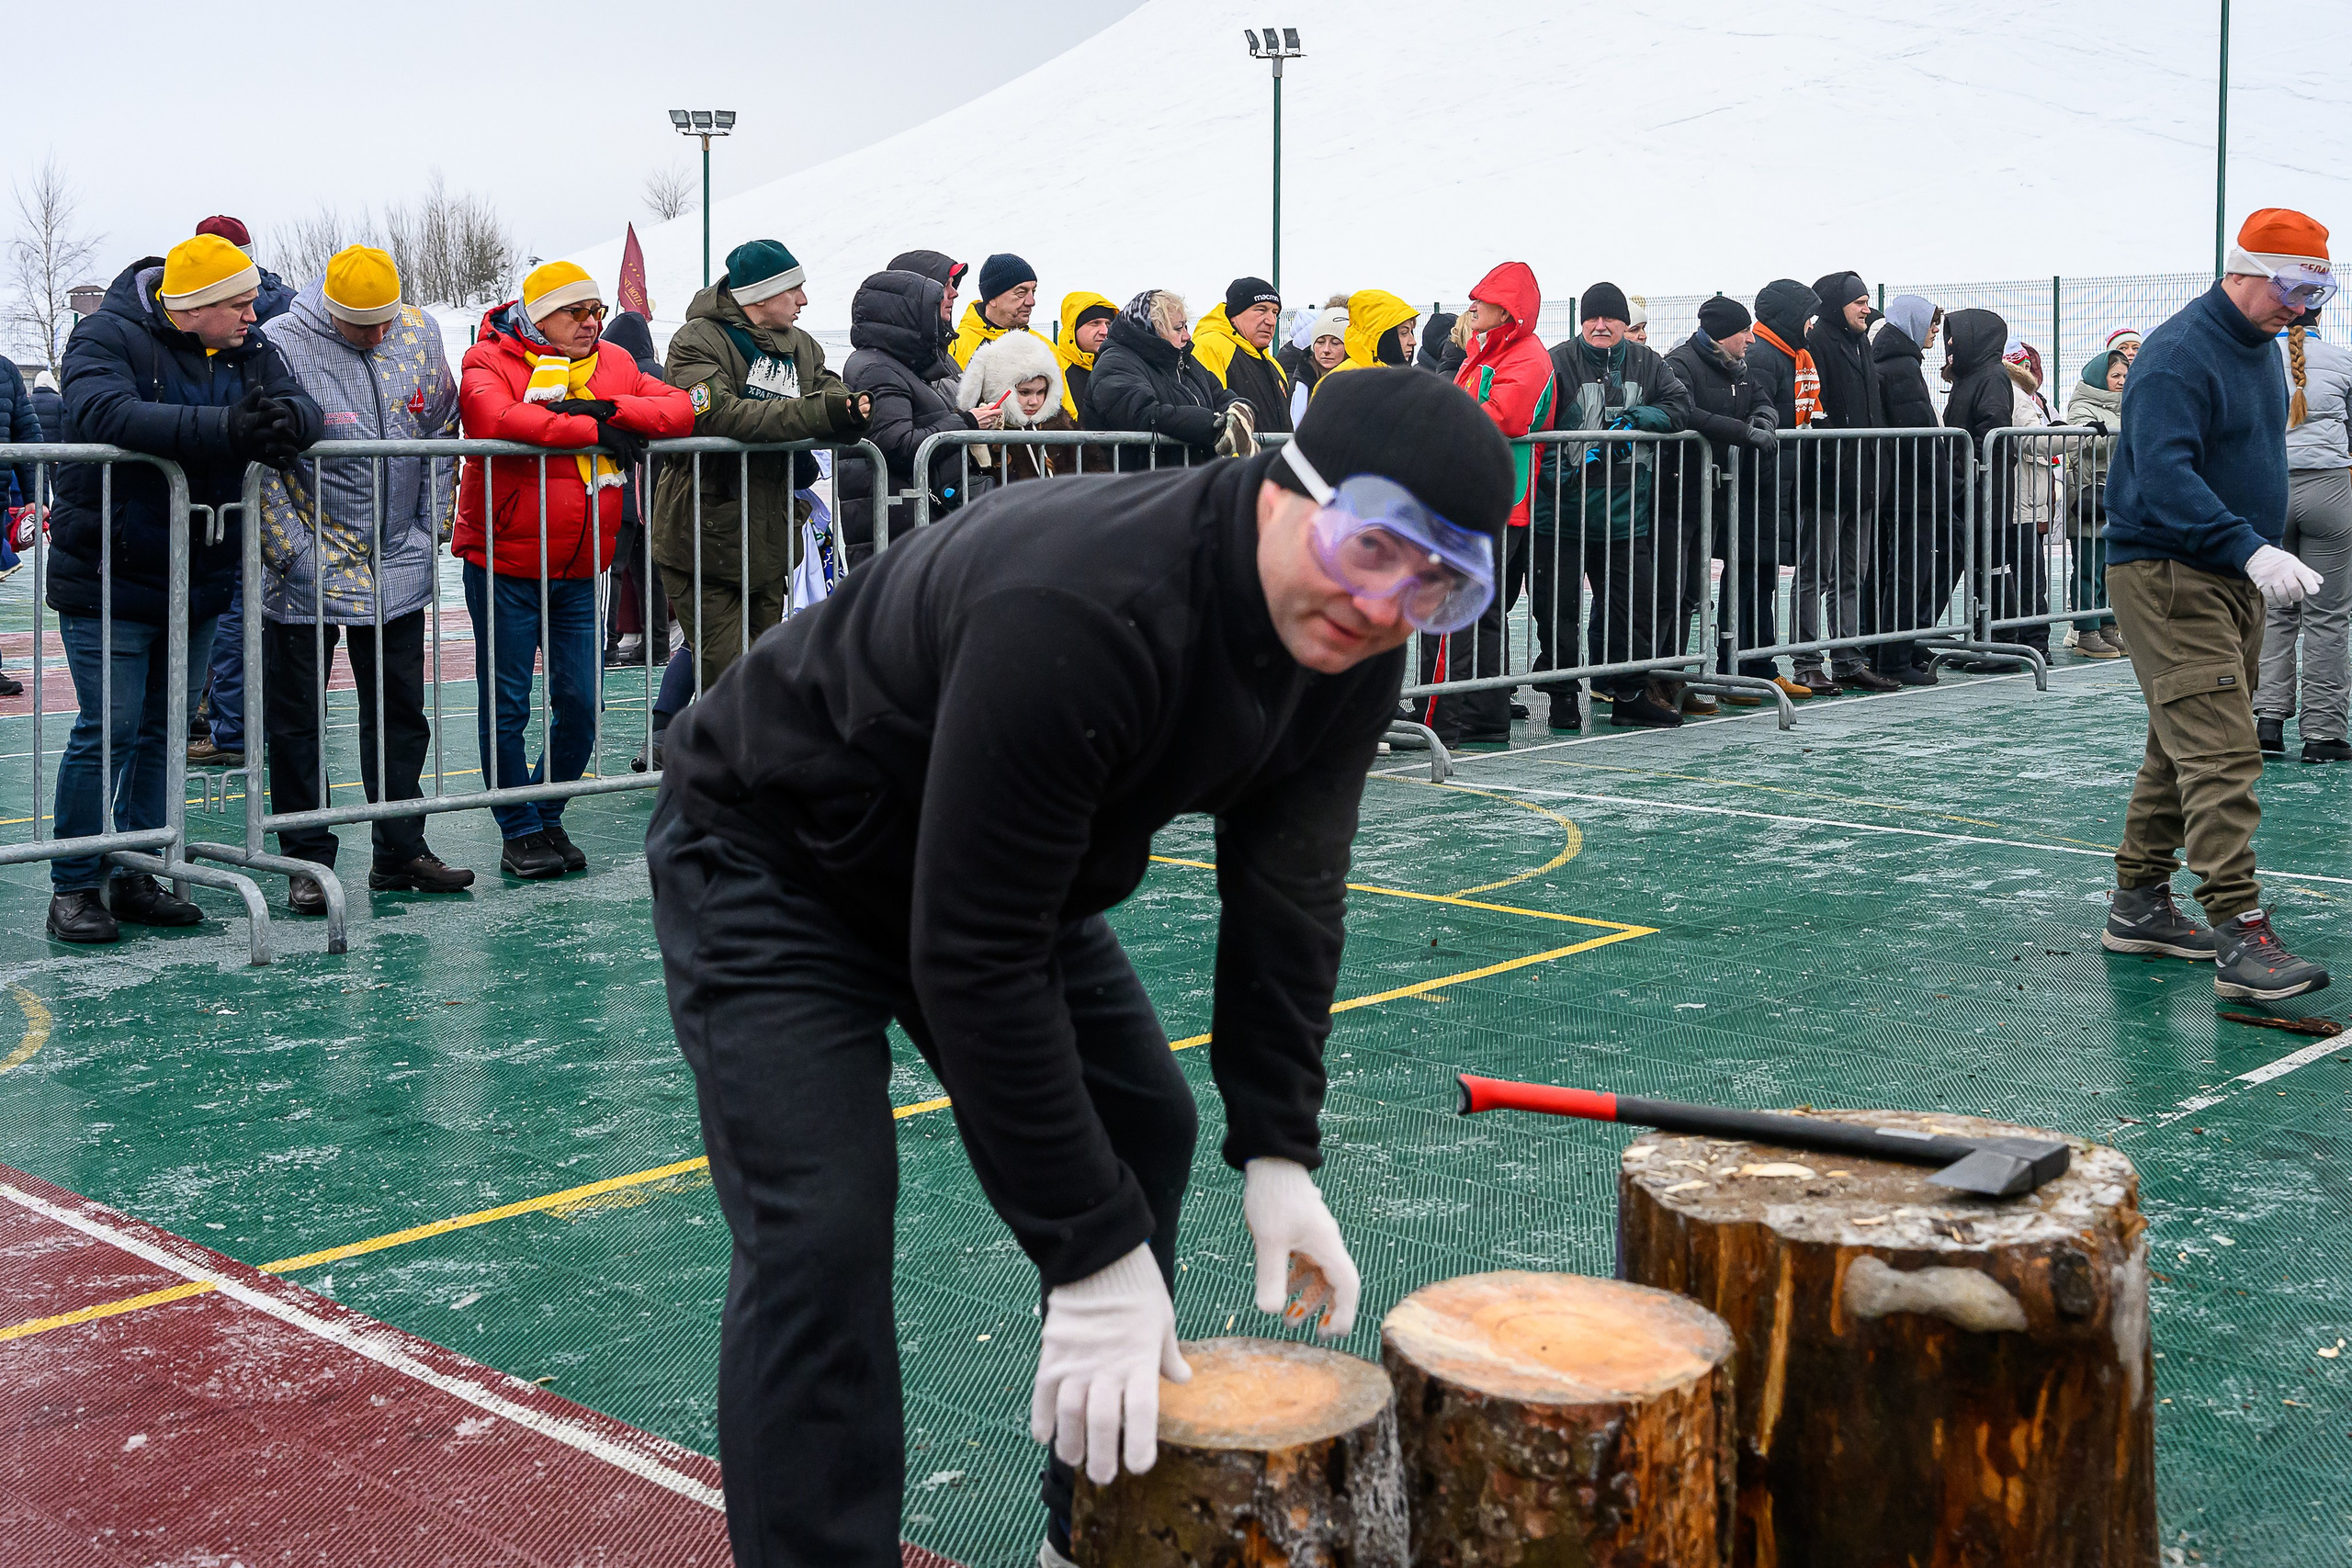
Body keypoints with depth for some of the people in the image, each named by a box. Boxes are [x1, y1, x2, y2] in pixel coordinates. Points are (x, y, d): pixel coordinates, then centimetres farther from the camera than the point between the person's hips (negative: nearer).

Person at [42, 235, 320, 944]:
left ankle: (135, 878, 22)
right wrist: (227, 429, -40)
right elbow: (103, 412, -32)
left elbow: (304, 410, -4)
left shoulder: (249, 350, 7)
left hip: (198, 585, 6)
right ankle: (75, 887, 6)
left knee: (163, 729, 12)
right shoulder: (109, 338, -13)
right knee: (107, 730, -6)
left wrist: (282, 420, -31)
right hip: (109, 583, -6)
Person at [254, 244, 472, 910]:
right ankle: (308, 862, 14)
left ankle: (400, 854, 22)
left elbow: (442, 430, 10)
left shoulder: (420, 332, -1)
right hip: (306, 576, -4)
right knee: (296, 721, 3)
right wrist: (293, 553, -14)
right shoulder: (280, 347, -16)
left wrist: (431, 524, 7)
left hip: (396, 567, 4)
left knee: (400, 713, 11)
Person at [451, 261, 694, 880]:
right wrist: (591, 429, -22)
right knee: (506, 705, 2)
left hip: (580, 571, 4)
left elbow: (681, 408, -1)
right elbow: (495, 417, -27)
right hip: (504, 566, -4)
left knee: (580, 702, 4)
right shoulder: (490, 361, -6)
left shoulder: (615, 366, 9)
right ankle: (520, 832, 15)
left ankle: (548, 817, 23)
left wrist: (611, 410, -17)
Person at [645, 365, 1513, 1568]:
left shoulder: (1353, 644, -15)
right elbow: (973, 957, -38)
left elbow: (1286, 892, -6)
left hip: (1009, 861, 8)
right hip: (774, 866, -8)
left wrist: (1279, 1152, -12)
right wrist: (1094, 1254, -34)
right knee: (820, 1226, -19)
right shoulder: (1076, 611, -41)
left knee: (1143, 1129, 10)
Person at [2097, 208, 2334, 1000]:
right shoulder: (2177, 354, -16)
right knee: (2220, 755, -15)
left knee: (2184, 749, 14)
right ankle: (2239, 936, -18)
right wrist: (2252, 548, -35)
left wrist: (2262, 555, 19)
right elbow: (2164, 474, -27)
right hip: (2166, 576, -10)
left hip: (2230, 578, 10)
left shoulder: (2262, 350, 14)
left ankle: (2138, 905, 24)